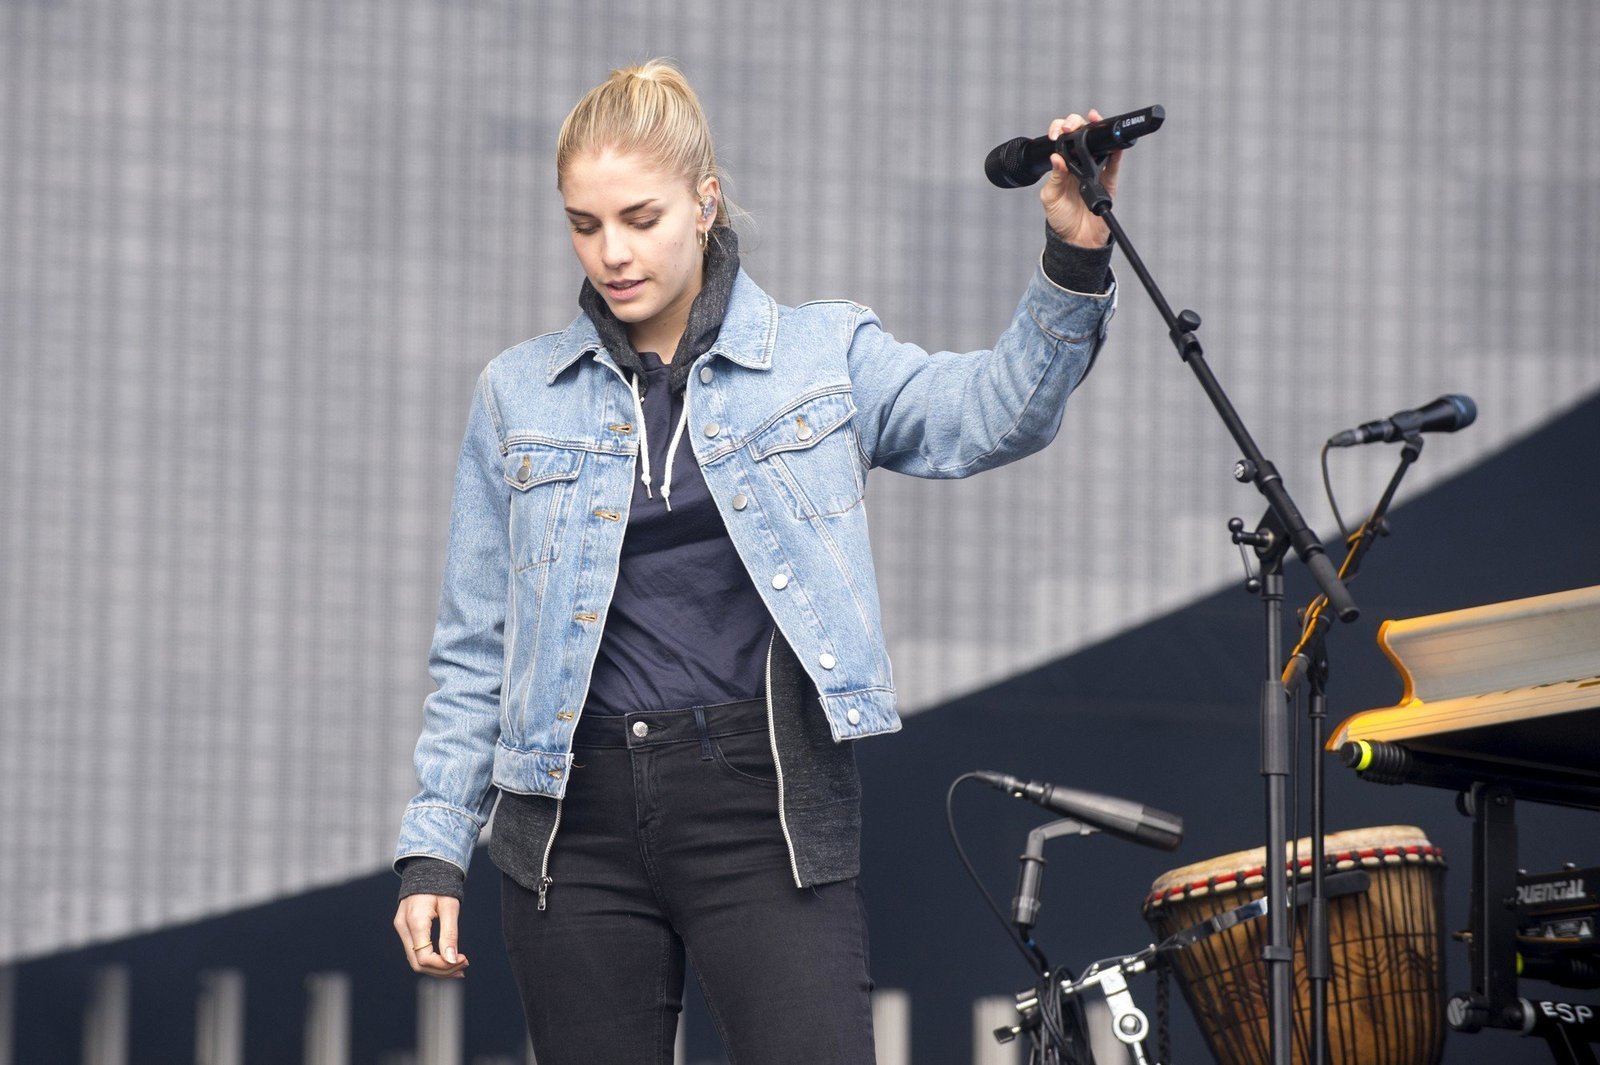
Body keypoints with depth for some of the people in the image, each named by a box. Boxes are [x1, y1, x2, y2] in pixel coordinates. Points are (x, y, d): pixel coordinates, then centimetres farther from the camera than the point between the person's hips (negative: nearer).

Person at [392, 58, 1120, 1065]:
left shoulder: (823, 356, 4)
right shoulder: (520, 395, 8)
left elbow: (996, 411, -12)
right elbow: (477, 651, 11)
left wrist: (1076, 263, -27)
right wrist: (434, 848, 4)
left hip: (764, 799, -2)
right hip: (577, 809, 2)